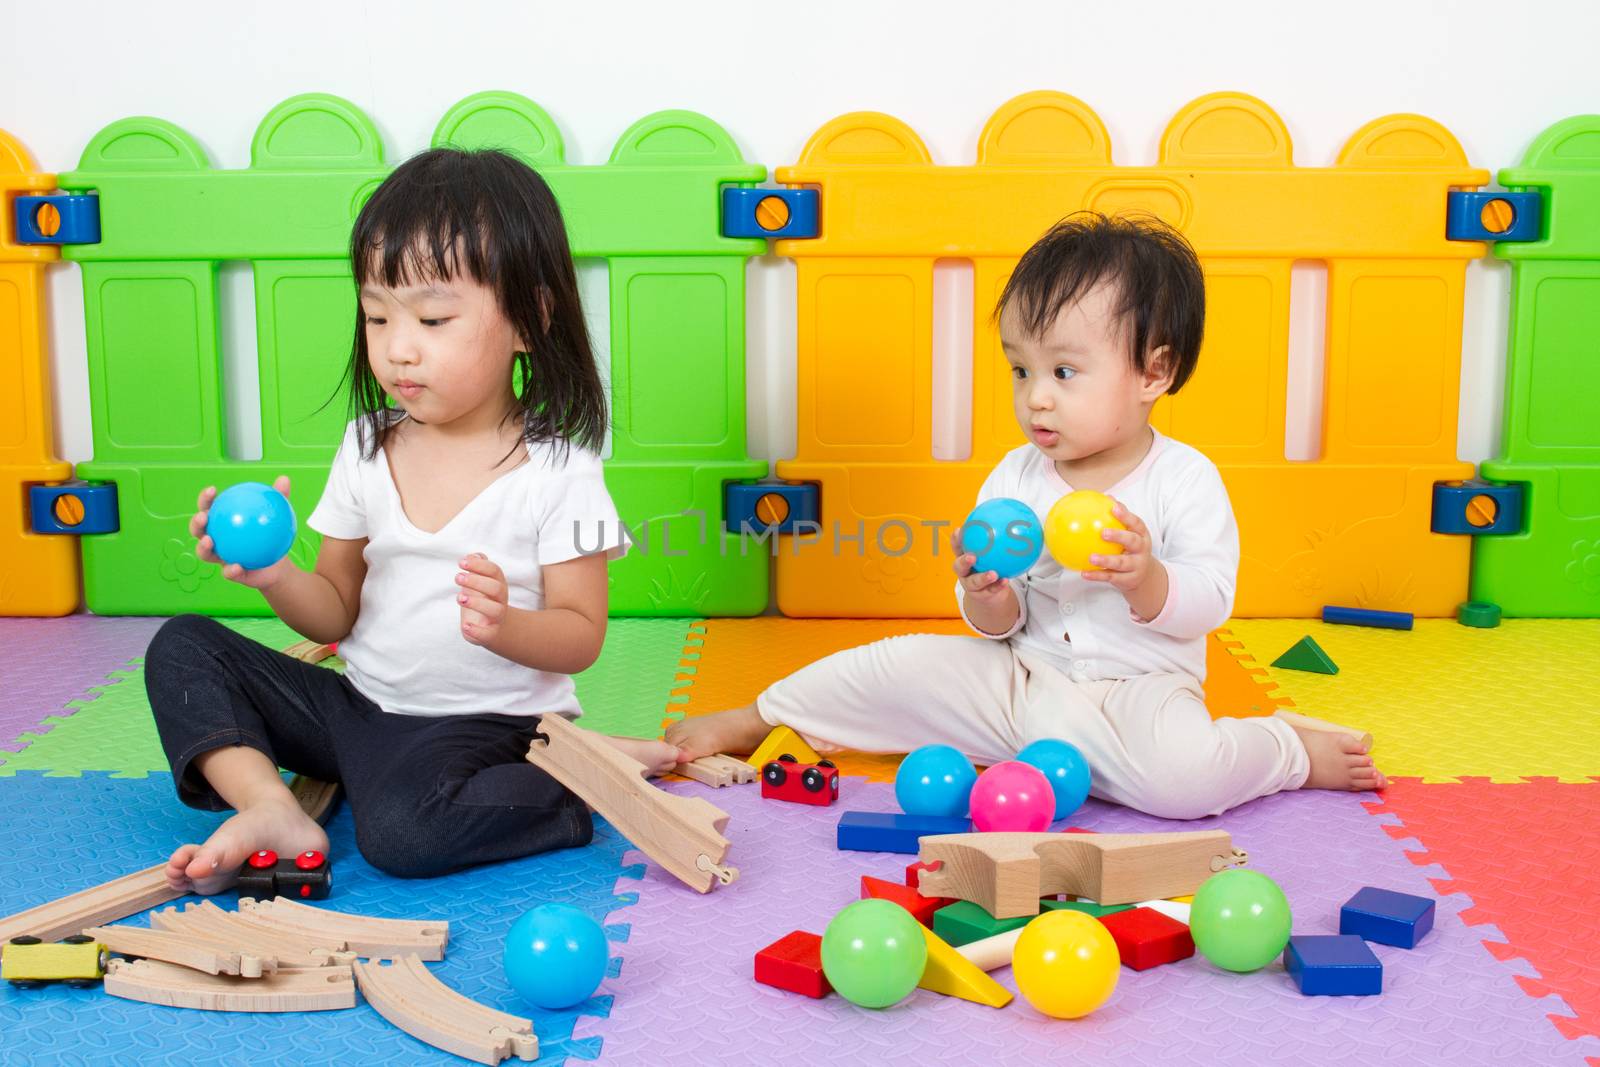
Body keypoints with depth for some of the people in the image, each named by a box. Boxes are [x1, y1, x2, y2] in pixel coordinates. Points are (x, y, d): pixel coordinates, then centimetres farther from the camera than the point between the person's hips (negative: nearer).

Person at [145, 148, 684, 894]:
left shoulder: (557, 470, -13)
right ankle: (269, 810, -19)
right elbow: (337, 611, 8)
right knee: (182, 648, -1)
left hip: (487, 721, -6)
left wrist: (503, 625, -32)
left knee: (403, 830, -34)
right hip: (361, 705, 7)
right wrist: (274, 575, -14)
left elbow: (580, 636, -10)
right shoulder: (366, 447, 4)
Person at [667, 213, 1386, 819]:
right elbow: (1001, 626, 5)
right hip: (1019, 676, 4)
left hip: (1137, 687, -4)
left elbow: (1209, 602, -13)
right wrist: (987, 596, -19)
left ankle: (1294, 751, -2)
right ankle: (757, 720, 13)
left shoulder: (1185, 481, -8)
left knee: (1184, 775, -33)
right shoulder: (1013, 480, 2)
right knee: (898, 665, -7)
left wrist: (1146, 579, -33)